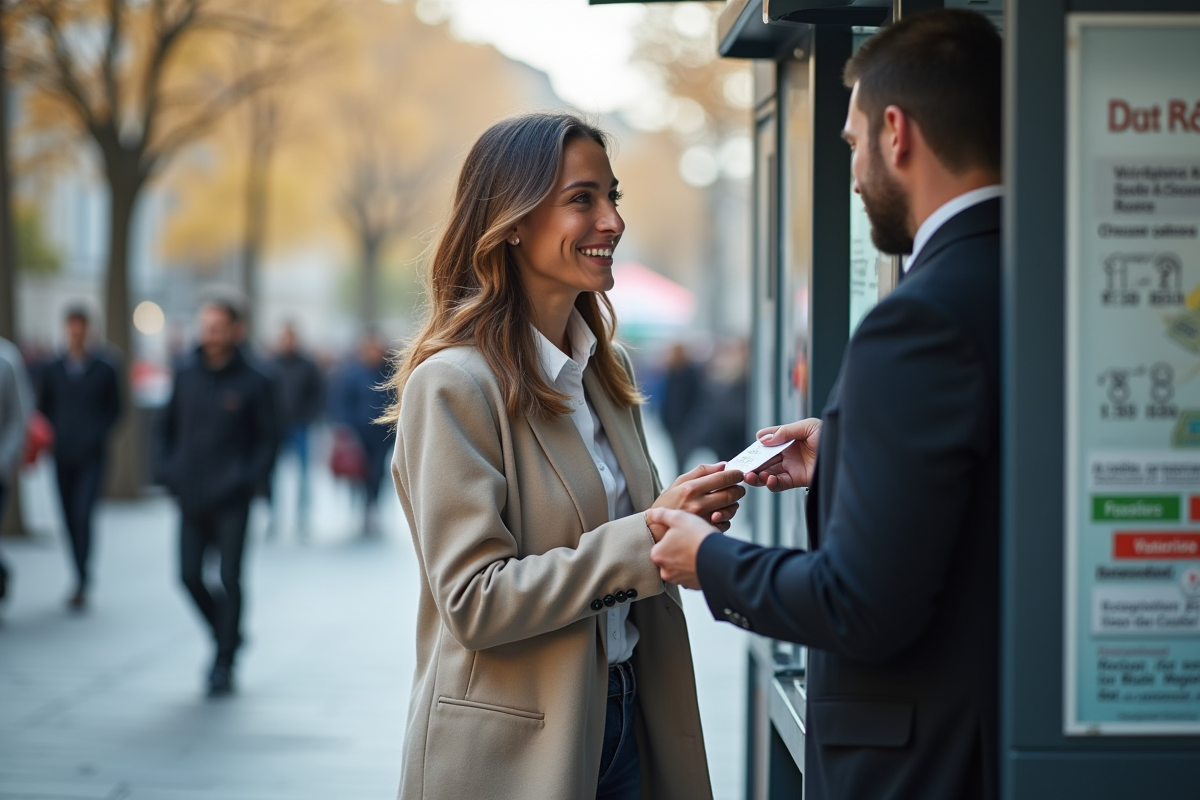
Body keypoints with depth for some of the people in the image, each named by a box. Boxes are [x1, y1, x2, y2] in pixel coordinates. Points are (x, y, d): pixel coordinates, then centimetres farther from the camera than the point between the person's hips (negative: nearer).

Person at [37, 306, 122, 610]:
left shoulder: (104, 368, 0)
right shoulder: (52, 369, 7)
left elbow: (114, 409, 6)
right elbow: (44, 407, 13)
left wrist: (97, 434, -7)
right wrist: (55, 434, -3)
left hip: (92, 456, -3)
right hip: (63, 456, 3)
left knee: (83, 516, -14)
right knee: (70, 519, 7)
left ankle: (81, 585, -13)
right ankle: (82, 581, 19)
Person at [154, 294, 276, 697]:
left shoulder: (252, 383, -3)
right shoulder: (186, 374, 6)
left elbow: (266, 438, 2)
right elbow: (168, 425, 16)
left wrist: (249, 479, -10)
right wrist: (166, 469, 3)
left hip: (231, 500, -3)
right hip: (190, 497, 3)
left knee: (229, 579, -2)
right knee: (190, 575, 2)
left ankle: (224, 663, 8)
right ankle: (226, 635, 26)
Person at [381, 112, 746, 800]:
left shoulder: (609, 368, 8)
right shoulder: (452, 383, -16)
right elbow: (474, 602, -21)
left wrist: (688, 513, -5)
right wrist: (648, 537, -24)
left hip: (625, 719, 7)